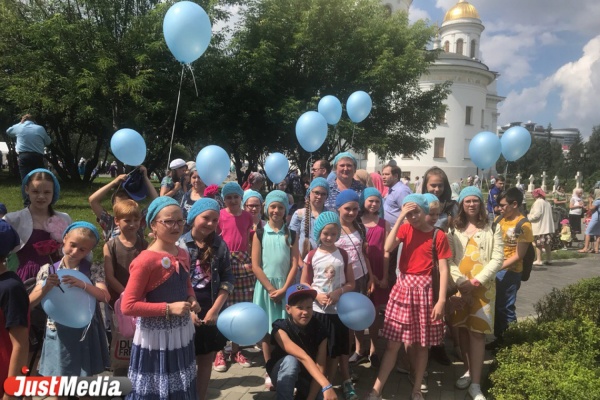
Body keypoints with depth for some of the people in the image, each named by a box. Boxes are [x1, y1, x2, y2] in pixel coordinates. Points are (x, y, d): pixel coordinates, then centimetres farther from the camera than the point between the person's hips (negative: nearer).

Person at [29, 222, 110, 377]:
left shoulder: (93, 269, -4)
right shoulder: (48, 270, 0)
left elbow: (105, 297, -15)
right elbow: (30, 303, -4)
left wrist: (81, 284, -29)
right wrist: (46, 288, -23)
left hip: (85, 334, -1)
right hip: (58, 334, 1)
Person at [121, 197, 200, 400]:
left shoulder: (183, 255, 2)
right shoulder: (145, 261, -21)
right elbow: (128, 306, -22)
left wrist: (191, 299, -3)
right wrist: (169, 308, -25)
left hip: (182, 333, 7)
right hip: (155, 337, -7)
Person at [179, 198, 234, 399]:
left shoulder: (220, 245, 1)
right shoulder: (179, 244, -7)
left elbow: (227, 279, 0)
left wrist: (215, 309, -8)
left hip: (213, 313, 3)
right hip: (187, 314, -3)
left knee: (207, 361, 14)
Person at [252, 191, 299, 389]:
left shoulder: (291, 234, 3)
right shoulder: (260, 233, -1)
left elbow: (294, 265, -1)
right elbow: (255, 266, -5)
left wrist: (284, 289, -10)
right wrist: (271, 288, -9)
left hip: (286, 287, 1)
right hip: (265, 286, 0)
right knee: (266, 330, 5)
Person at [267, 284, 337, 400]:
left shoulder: (319, 331, -19)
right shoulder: (280, 329, -29)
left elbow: (320, 368, -22)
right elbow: (304, 358, -42)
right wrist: (326, 386, -51)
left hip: (308, 375, 4)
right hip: (282, 373, -4)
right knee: (290, 361, -34)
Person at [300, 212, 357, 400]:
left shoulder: (343, 255, -1)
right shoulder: (312, 255, -3)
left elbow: (351, 284, 2)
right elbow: (303, 283, 1)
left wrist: (338, 292, -17)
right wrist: (317, 295, -16)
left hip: (338, 309, 0)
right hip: (316, 309, 0)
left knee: (336, 350, 8)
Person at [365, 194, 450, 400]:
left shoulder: (438, 235, -4)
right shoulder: (405, 229, 3)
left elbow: (443, 270, -5)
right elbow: (387, 247, -15)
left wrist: (441, 300, -10)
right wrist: (400, 218, -16)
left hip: (424, 289, -1)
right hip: (403, 287, 2)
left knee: (421, 343, 11)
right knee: (393, 343, 5)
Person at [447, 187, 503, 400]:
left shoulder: (493, 229, 4)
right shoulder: (454, 229, 7)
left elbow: (497, 259, -4)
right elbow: (448, 259, 0)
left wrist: (476, 281, -13)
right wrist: (461, 281, -14)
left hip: (483, 287, -2)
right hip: (459, 286, 2)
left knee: (477, 332, -5)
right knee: (462, 329, 9)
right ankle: (468, 370, 27)